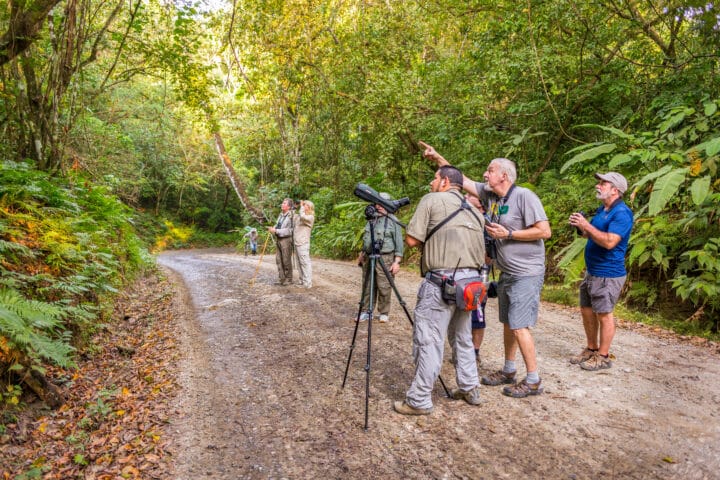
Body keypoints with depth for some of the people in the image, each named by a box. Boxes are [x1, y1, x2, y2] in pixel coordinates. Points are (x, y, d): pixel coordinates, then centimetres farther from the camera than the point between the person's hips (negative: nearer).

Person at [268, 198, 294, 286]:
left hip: (286, 239, -8)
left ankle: (288, 279, 13)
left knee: (286, 261, 1)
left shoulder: (291, 216, -14)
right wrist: (272, 228, -2)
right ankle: (281, 279, 18)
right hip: (279, 239, 8)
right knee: (278, 260, 9)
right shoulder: (280, 215, 11)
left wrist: (276, 231, -19)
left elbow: (289, 231, -18)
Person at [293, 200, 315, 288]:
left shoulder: (310, 217, -6)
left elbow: (302, 217, -25)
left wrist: (301, 206, -11)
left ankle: (307, 283, -5)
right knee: (299, 263, 11)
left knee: (305, 263, -7)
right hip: (296, 243, 8)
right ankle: (302, 281, 18)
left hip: (303, 244, -8)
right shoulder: (298, 216, 17)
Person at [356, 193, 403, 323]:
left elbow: (399, 243, -7)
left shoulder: (393, 221, -4)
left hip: (385, 259, -5)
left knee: (384, 288, -3)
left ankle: (384, 313, 9)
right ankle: (366, 312, 14)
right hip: (368, 258, 6)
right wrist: (361, 255, 21)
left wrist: (397, 261, -13)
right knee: (367, 287, 7)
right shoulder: (371, 220, 14)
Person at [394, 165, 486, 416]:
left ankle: (419, 401, 2)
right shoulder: (473, 210, 19)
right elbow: (483, 250, 18)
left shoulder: (431, 200, 0)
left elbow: (412, 239, -6)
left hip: (442, 278, -7)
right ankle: (469, 389, 29)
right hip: (471, 278, 8)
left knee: (428, 339, -3)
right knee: (462, 335, 21)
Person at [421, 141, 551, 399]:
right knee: (507, 323, 16)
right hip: (507, 273, 8)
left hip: (527, 274, -8)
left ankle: (533, 381, 6)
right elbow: (461, 179, 11)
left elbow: (544, 231, -18)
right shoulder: (489, 194, 6)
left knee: (519, 326, -7)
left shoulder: (524, 196, -16)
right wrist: (437, 157, 7)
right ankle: (509, 371, 30)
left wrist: (508, 234, -18)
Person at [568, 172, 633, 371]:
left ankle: (603, 356, 13)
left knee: (604, 314, 0)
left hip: (608, 274, -9)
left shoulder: (621, 213, -17)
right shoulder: (602, 209, 13)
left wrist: (586, 225, -22)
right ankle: (591, 349, 30)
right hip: (592, 271, 10)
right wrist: (581, 228, 3)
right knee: (586, 310, 16)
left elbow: (609, 241, -27)